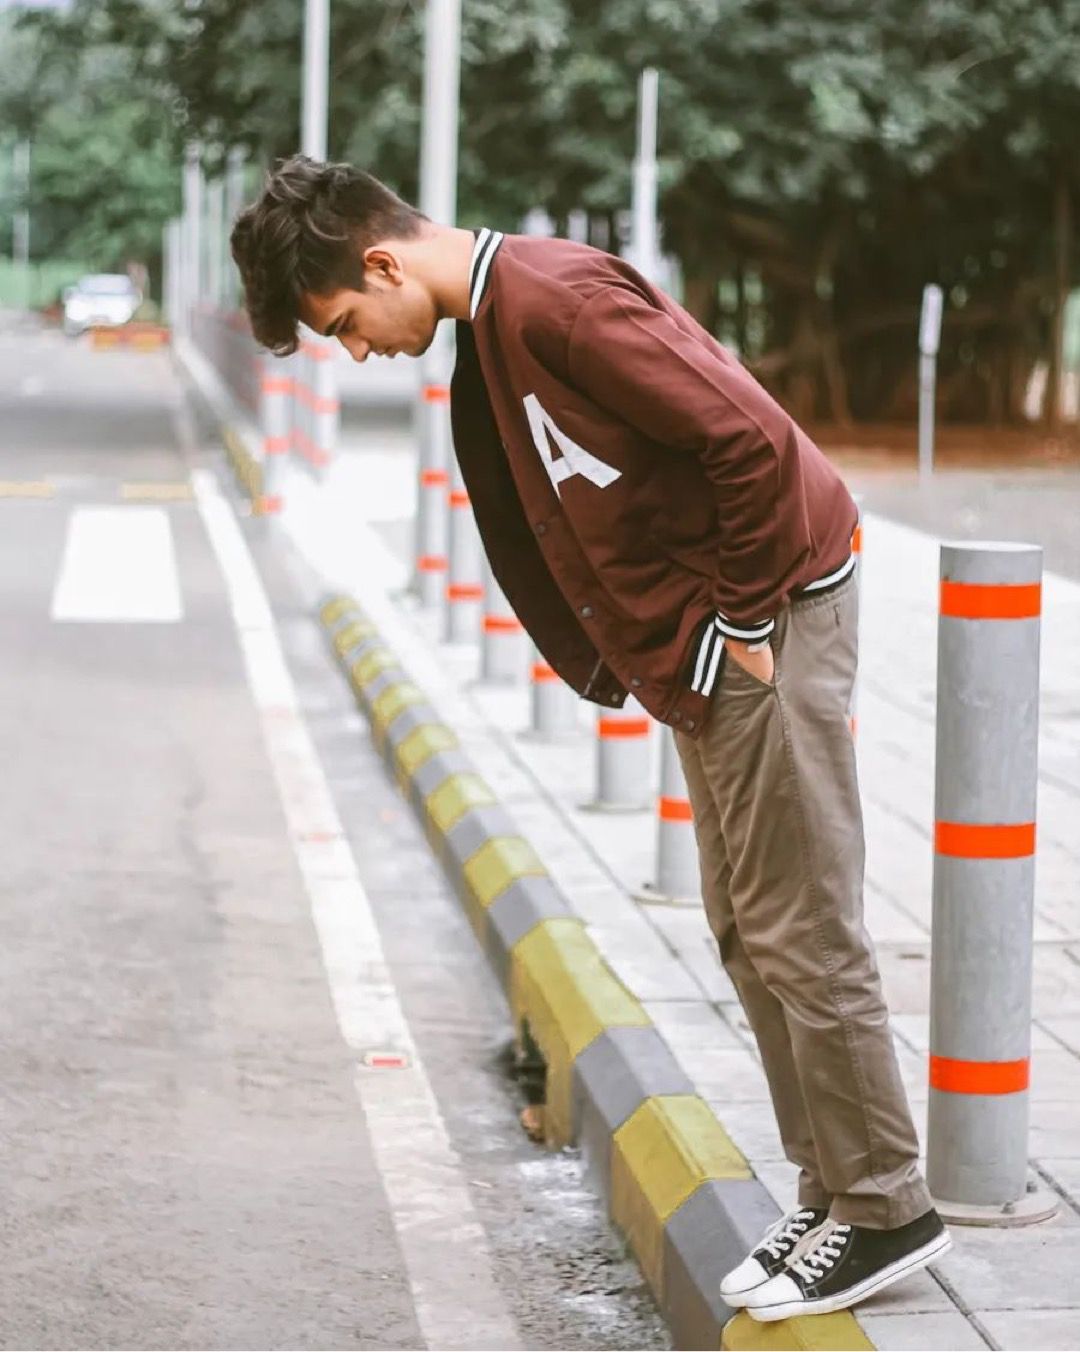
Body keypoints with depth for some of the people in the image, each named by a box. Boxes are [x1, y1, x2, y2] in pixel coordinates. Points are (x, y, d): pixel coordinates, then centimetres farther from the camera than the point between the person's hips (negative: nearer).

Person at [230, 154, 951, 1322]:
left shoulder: (554, 300, -20)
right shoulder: (488, 334, 12)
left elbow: (752, 441, -25)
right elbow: (541, 539, 18)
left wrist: (744, 619, -17)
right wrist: (614, 670, 10)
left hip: (769, 622, -10)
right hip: (692, 654, 10)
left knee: (800, 930, -4)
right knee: (744, 929, 13)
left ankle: (885, 1211, 6)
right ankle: (828, 1189, 21)